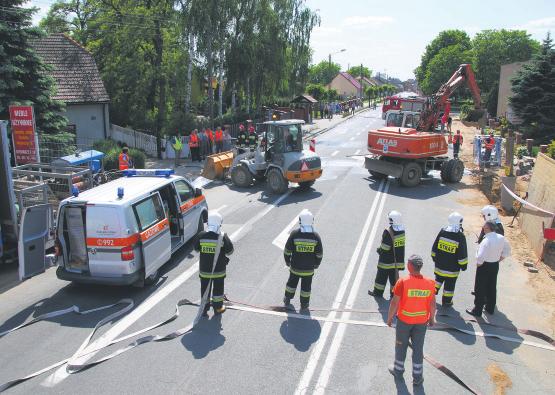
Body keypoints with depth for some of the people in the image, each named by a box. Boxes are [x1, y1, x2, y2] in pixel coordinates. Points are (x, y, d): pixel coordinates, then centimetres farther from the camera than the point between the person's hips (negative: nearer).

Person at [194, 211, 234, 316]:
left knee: (205, 288, 16)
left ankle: (205, 308, 24)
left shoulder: (201, 236, -11)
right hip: (219, 270, -1)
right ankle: (218, 307, 29)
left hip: (204, 269, 2)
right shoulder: (223, 237, -18)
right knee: (218, 288, 16)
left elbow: (196, 249, 3)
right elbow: (230, 251, -8)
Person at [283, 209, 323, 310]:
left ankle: (287, 300, 40)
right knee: (306, 286, 17)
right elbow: (319, 254, -4)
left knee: (292, 283, 23)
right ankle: (304, 305, 31)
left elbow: (287, 251, -8)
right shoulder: (316, 236, -14)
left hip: (295, 267, 0)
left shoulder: (294, 234, -18)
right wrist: (316, 264, 13)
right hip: (309, 269, 0)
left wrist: (287, 262, 9)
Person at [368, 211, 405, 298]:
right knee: (394, 276, 17)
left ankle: (378, 292, 21)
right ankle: (394, 292, 25)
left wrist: (379, 250, 0)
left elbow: (384, 247, -20)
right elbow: (400, 245, 6)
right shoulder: (402, 230, -3)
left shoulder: (388, 232, -25)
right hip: (398, 259, 6)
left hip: (386, 260, -6)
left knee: (382, 276, 9)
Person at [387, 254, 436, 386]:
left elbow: (395, 302, -16)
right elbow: (432, 303, -2)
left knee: (401, 345, 18)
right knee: (418, 348, 16)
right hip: (421, 321, 2)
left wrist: (389, 317, -1)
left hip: (404, 320, -2)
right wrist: (432, 318, 14)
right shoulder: (429, 283, -11)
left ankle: (398, 369, 36)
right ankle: (417, 377, 27)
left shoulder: (403, 282, -22)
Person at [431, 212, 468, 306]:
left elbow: (435, 247, 4)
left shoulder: (442, 232, -5)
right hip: (452, 267, -4)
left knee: (439, 279, 24)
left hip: (440, 264, 4)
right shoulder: (460, 236, -16)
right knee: (450, 284, 10)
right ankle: (446, 301, 20)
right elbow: (462, 253, -11)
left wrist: (434, 257, 18)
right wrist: (463, 265, 1)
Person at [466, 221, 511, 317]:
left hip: (485, 266, -7)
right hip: (495, 265, 7)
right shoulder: (501, 238, -4)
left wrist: (478, 264, -12)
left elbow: (480, 257, -30)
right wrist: (499, 260, 11)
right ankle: (490, 308, 33)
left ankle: (477, 310, 14)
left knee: (480, 289, 6)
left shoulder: (486, 241, -27)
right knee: (492, 287, 20)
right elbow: (507, 251, 9)